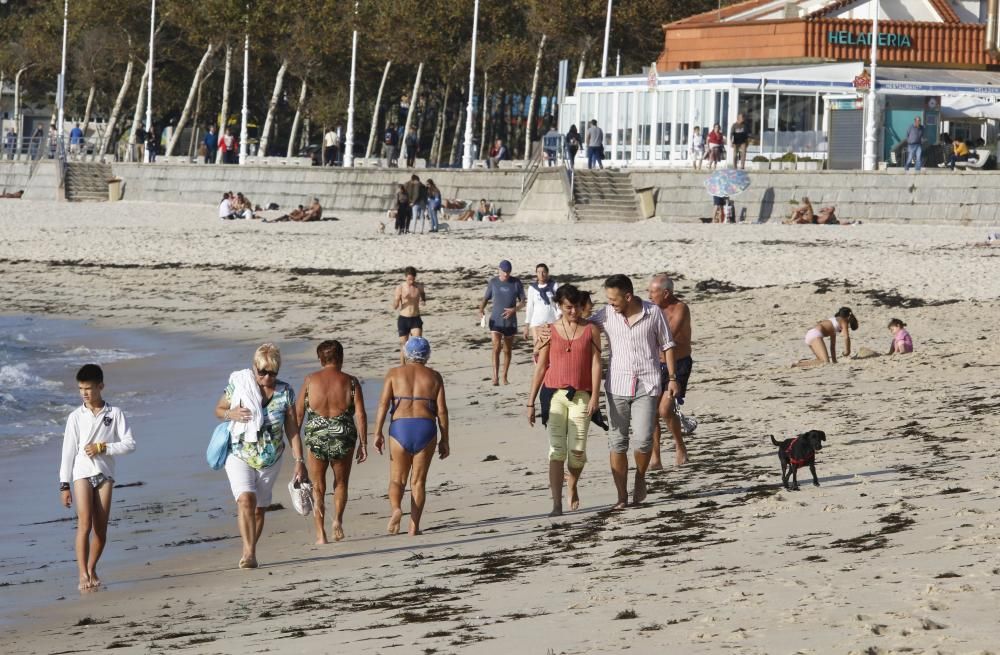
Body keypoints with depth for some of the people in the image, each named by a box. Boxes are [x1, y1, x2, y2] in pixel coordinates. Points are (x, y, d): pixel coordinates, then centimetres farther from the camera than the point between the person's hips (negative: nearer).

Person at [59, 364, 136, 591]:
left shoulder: (114, 413, 3)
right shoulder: (76, 417, 3)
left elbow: (129, 444, 0)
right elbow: (68, 451, 4)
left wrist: (102, 447, -12)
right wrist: (64, 484, 1)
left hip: (105, 473, 1)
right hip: (82, 473, -1)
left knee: (101, 528, 3)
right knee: (84, 523, -14)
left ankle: (92, 570, 20)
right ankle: (83, 575, -17)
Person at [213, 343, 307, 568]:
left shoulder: (285, 392, -4)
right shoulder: (238, 385, -8)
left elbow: (292, 429, 0)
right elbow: (218, 410, 5)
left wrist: (299, 461, -5)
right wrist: (231, 414, -18)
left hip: (270, 460, 3)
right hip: (240, 456, -2)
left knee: (260, 508, 8)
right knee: (246, 499, -22)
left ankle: (249, 553, 23)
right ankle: (249, 552, -26)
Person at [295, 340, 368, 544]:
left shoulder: (310, 380, -1)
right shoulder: (350, 382, -3)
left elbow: (298, 414, 1)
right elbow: (360, 415, -7)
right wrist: (363, 443, -1)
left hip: (316, 437, 0)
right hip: (343, 438, 0)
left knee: (317, 487, 12)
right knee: (341, 483, 21)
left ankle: (320, 533, 7)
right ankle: (338, 519, 1)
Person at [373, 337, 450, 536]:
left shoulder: (394, 374, 7)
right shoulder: (434, 376, 8)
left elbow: (383, 404, -3)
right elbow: (442, 410, 4)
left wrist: (378, 433, -3)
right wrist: (444, 439, 9)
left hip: (400, 429, -1)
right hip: (426, 429, 1)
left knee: (397, 480, 9)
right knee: (418, 481, 10)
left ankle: (396, 508, -20)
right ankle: (414, 527, 7)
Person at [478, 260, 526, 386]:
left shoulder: (516, 283, 0)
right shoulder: (493, 282, 2)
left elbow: (522, 301, 4)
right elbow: (486, 298, 10)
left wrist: (514, 309, -15)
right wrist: (481, 309, -9)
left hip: (511, 321, 1)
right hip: (496, 320, -1)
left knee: (507, 350, 9)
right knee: (496, 347, -15)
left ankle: (505, 377, 20)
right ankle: (495, 377, -19)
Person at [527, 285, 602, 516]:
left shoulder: (591, 330, 5)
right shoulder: (550, 331, 6)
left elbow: (596, 363, -1)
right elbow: (540, 367, 9)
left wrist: (595, 396, -12)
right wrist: (531, 402, 8)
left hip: (581, 396, 0)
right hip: (555, 394, 0)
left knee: (577, 450, -2)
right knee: (557, 450, -9)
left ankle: (572, 488, 29)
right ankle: (557, 504, -12)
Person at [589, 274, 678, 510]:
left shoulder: (653, 312, -4)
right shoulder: (605, 315, -1)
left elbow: (667, 345, 6)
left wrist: (672, 378, 4)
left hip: (647, 385, -2)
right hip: (617, 386, 2)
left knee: (643, 440, -11)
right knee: (618, 442, 1)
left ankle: (640, 477, 19)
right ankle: (622, 496, 8)